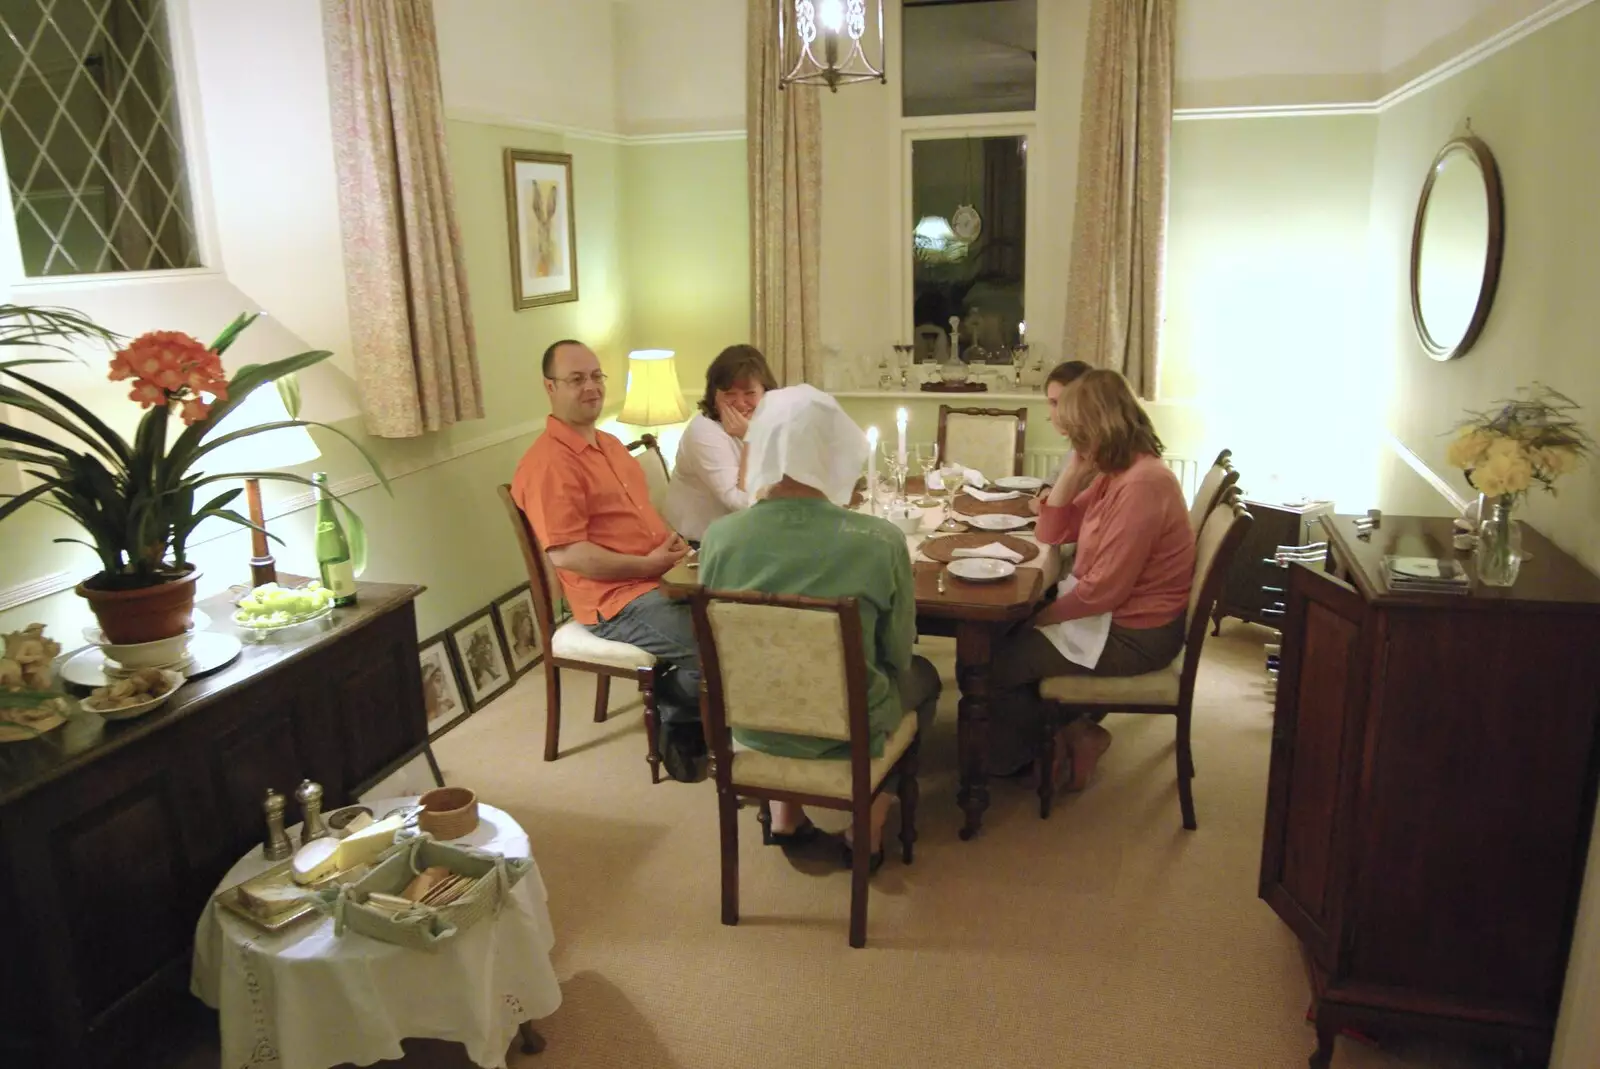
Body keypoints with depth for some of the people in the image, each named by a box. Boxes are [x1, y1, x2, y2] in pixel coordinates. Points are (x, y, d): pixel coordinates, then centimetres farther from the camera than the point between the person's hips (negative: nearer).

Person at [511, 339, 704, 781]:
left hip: (660, 578, 9)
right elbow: (566, 555, -20)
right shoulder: (547, 463, -13)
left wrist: (673, 544, 4)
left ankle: (684, 716, 11)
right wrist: (648, 564, -18)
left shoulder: (610, 443, 18)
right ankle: (678, 721, 6)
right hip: (616, 600, -9)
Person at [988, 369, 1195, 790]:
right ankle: (1070, 734, 14)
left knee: (993, 661, -6)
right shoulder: (1113, 472, 5)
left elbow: (1104, 590, -26)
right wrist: (1073, 472, -3)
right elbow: (1052, 533, 9)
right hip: (1106, 611, 10)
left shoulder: (1142, 484, -26)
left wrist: (1042, 615, -13)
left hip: (1132, 636, -10)